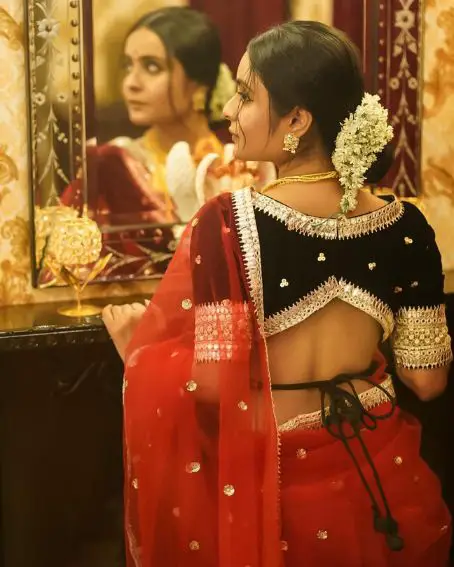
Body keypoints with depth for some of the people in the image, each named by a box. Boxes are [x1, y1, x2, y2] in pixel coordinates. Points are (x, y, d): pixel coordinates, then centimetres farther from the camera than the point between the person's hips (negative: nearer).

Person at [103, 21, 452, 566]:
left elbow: (211, 380, -21)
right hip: (382, 481, 3)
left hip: (270, 485, -3)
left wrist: (134, 343, -2)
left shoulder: (226, 223, -20)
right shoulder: (404, 227, -9)